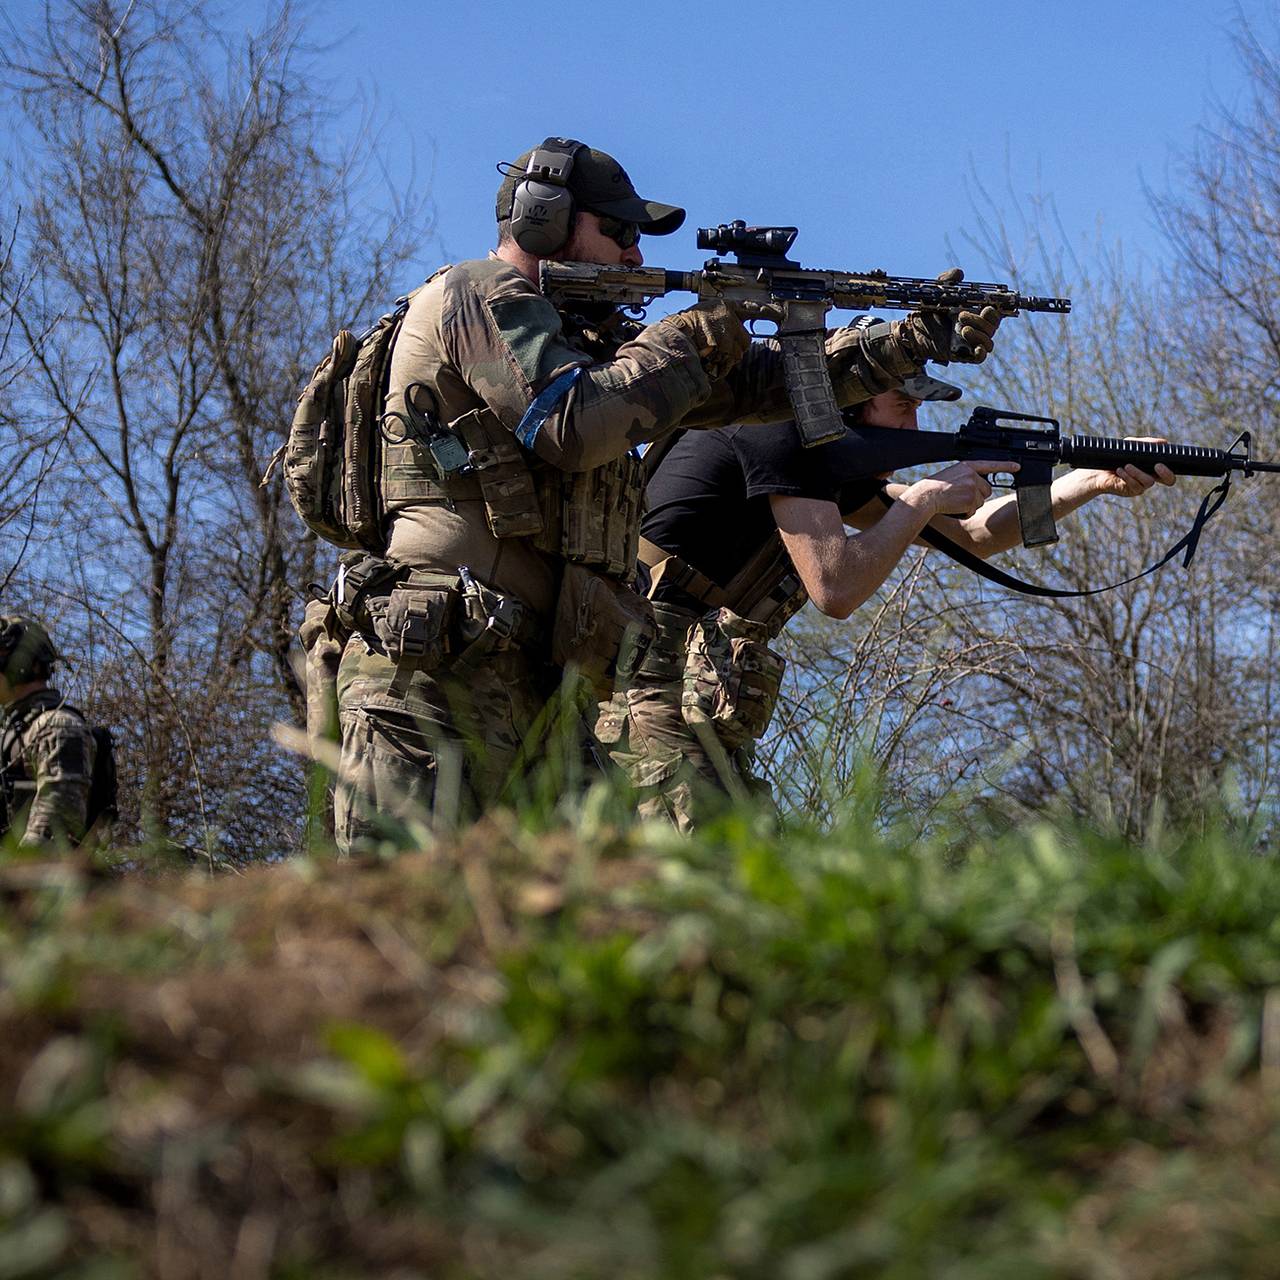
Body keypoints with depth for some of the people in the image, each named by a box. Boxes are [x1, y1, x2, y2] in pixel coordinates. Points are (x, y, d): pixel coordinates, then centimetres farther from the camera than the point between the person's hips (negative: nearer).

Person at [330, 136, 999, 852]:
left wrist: (923, 337, 18)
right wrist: (699, 337, -3)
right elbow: (574, 426, -16)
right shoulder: (476, 296, -1)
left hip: (531, 681, 10)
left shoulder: (582, 334, 25)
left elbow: (753, 381, 23)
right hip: (439, 668, -9)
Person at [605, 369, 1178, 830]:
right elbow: (835, 590, -18)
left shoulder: (828, 455, 19)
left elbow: (972, 533, 23)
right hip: (650, 683, -10)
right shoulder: (785, 431, -11)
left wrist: (1097, 481, 15)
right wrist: (925, 498, -5)